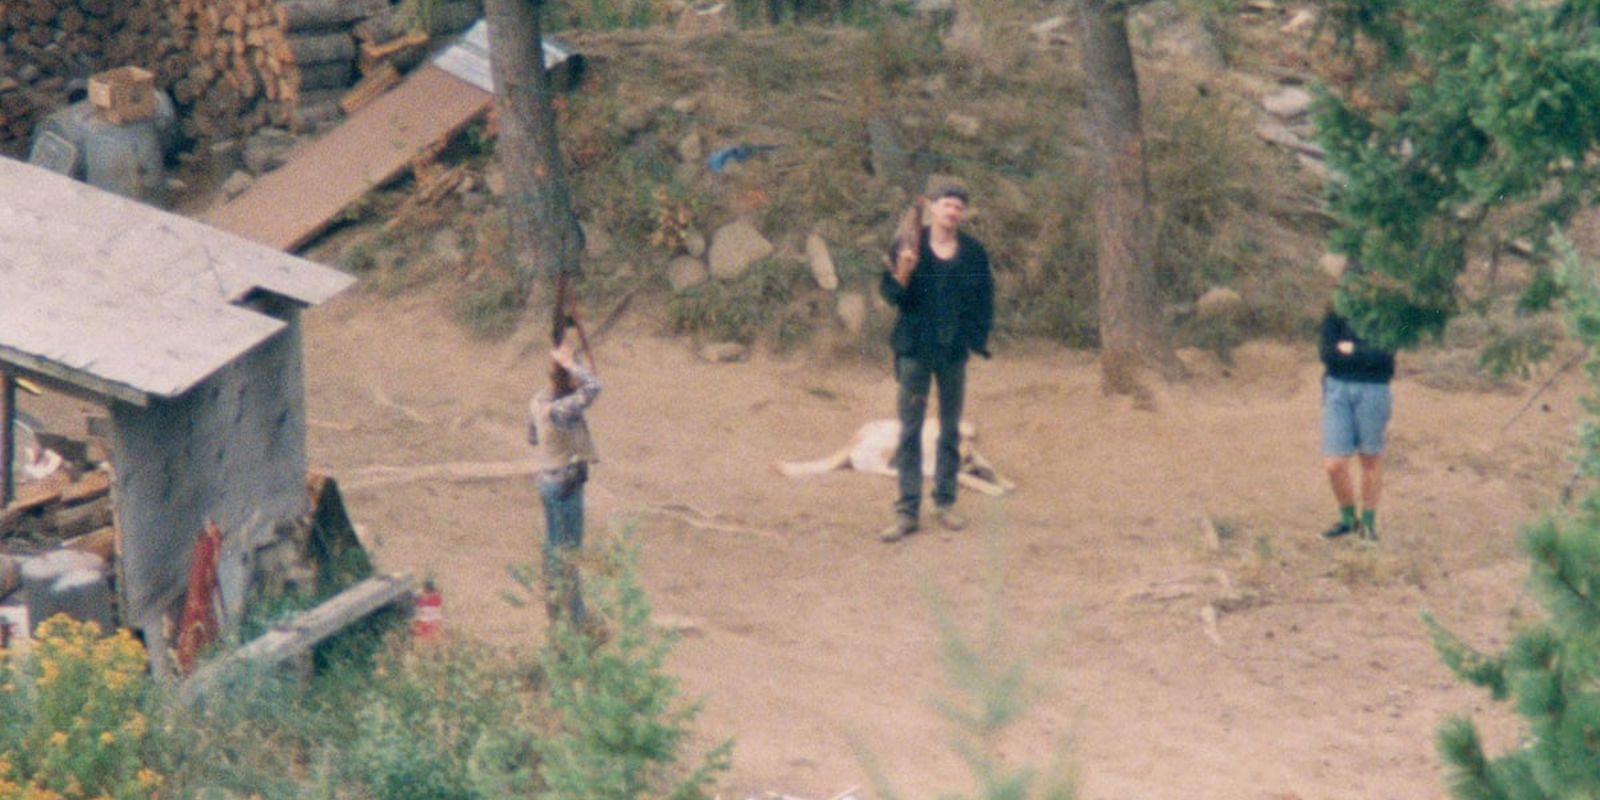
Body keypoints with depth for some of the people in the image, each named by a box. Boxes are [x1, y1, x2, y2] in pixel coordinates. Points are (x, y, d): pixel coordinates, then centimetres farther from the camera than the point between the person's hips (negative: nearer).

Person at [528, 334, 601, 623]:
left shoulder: (538, 402, -1)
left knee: (553, 545, 20)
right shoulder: (558, 410, -29)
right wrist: (568, 362, -32)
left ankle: (554, 607, 33)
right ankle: (574, 618, 8)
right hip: (565, 485, -9)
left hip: (548, 479, 9)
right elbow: (593, 388, -41)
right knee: (568, 550, 0)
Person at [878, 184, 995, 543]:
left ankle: (946, 502, 17)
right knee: (910, 429, -3)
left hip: (954, 350, 2)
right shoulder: (909, 245, -2)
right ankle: (907, 510, -2)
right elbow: (892, 295, -1)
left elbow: (984, 301, 9)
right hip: (915, 347, -2)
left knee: (951, 429, 9)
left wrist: (977, 338, -2)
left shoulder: (973, 253, 4)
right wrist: (902, 273, -20)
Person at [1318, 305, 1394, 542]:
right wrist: (1366, 355, -11)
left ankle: (1368, 521, 21)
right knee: (1334, 465, -3)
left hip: (1373, 388, -2)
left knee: (1371, 459, 6)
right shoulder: (1335, 314, 6)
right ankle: (1348, 519, 18)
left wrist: (1351, 351, -8)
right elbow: (1326, 353, -3)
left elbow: (1384, 357, -13)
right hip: (1338, 387, 2)